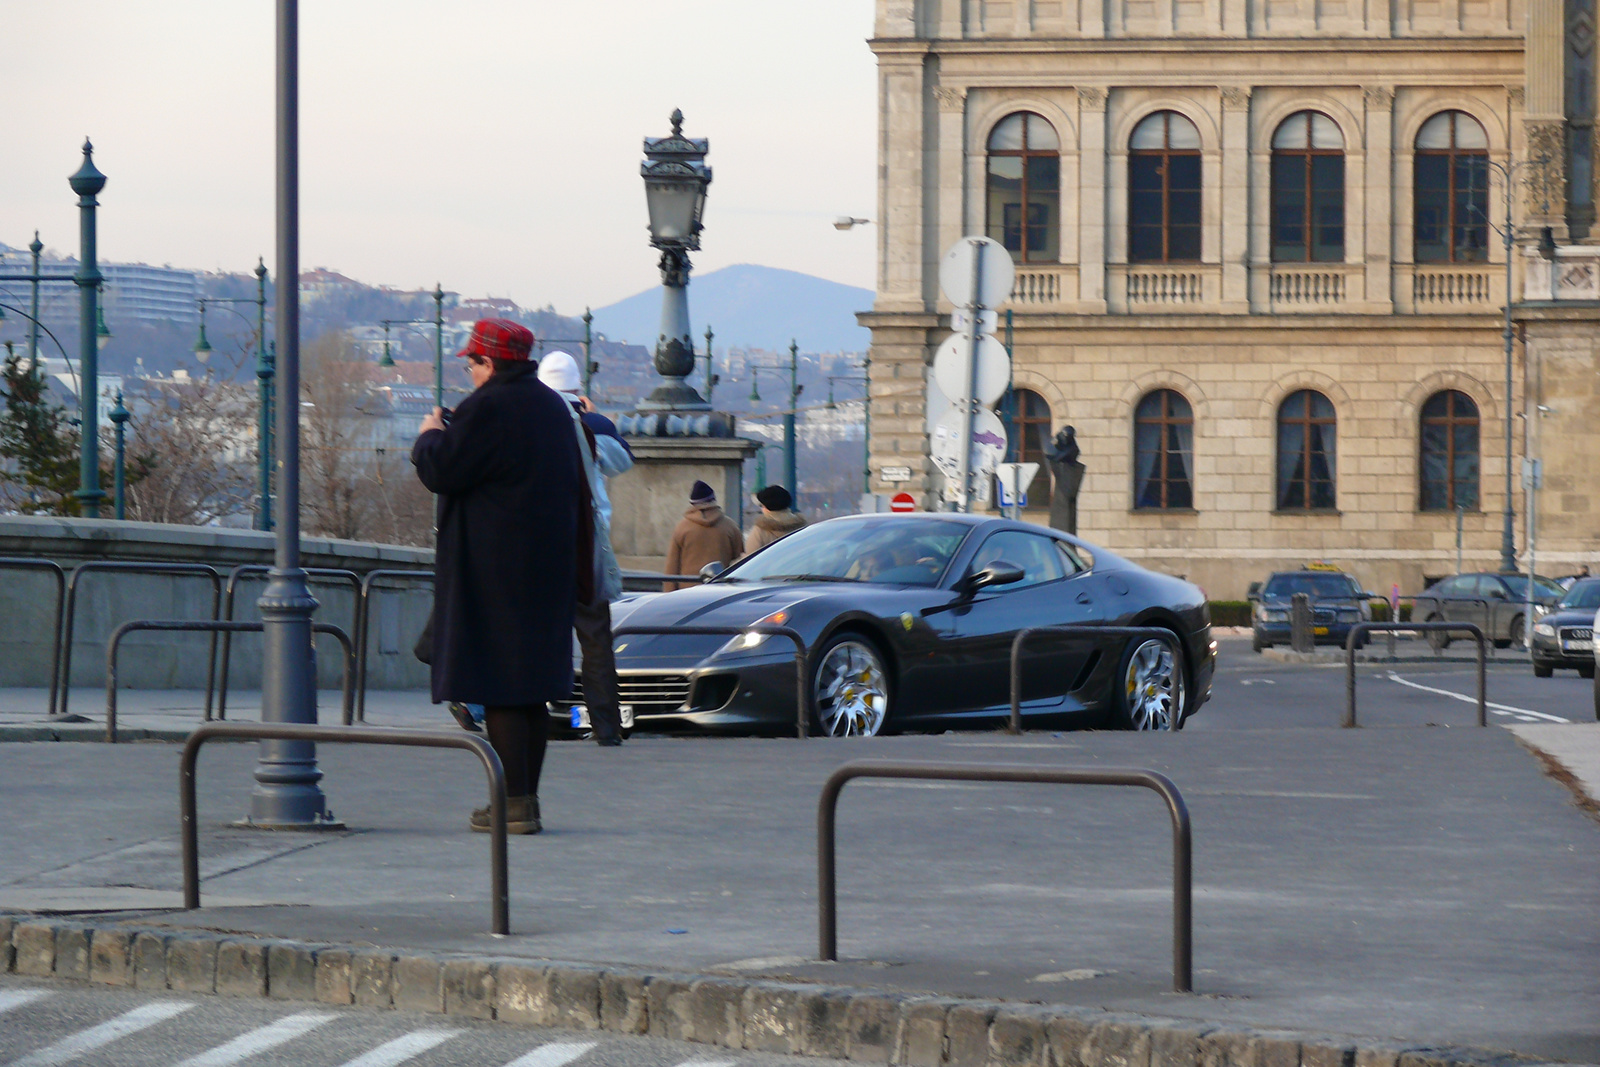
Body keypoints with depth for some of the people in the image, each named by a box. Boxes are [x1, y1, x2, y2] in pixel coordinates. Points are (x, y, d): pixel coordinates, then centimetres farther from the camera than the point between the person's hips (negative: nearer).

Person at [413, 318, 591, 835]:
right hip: (547, 569, 9)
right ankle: (526, 798, 16)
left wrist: (431, 436, 5)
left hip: (494, 571, -9)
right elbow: (576, 489, 21)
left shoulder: (487, 409, -15)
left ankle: (514, 803, -9)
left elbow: (441, 472, -15)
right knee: (532, 684, 12)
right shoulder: (551, 406, 13)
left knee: (499, 688, -6)